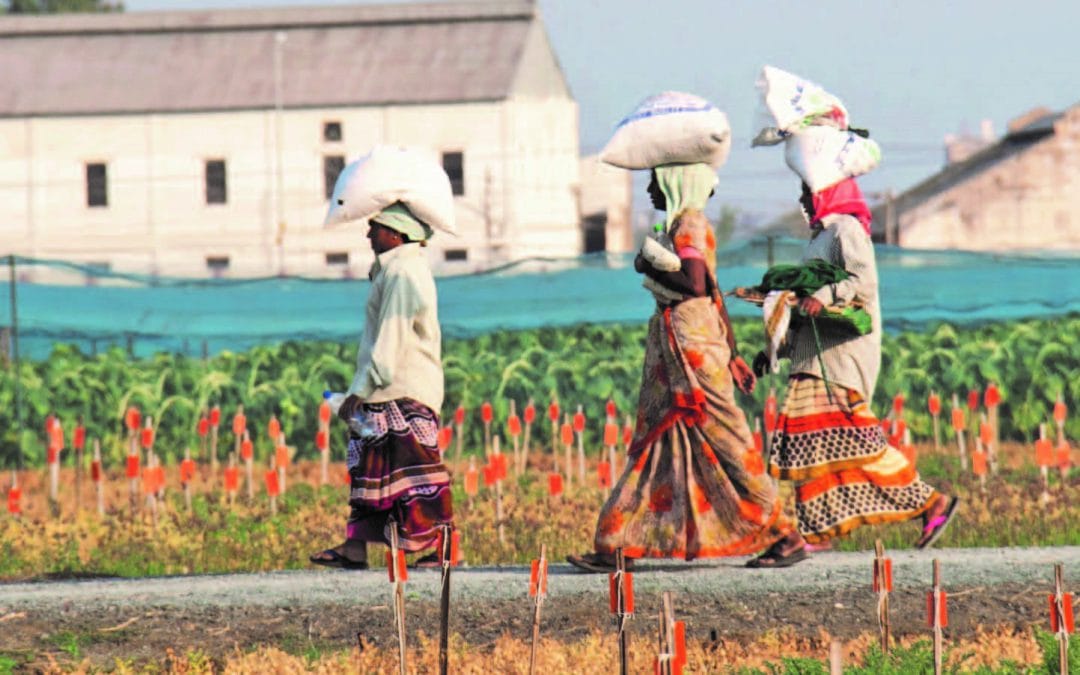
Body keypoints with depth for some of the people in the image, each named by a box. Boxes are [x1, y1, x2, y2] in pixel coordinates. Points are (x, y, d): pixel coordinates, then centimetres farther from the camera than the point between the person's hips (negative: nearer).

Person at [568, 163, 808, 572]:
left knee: (724, 440, -8)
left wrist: (650, 268, -12)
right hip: (672, 349, 10)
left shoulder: (689, 226, -12)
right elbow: (715, 296, 19)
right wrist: (731, 355, 21)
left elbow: (694, 283, -26)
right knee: (655, 442, 8)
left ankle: (785, 536, -5)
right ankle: (619, 546, 8)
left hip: (692, 345, -10)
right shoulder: (683, 226, 17)